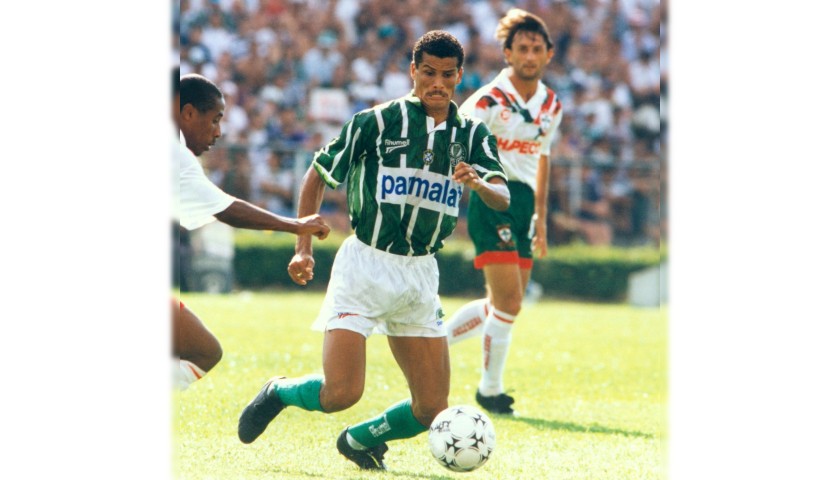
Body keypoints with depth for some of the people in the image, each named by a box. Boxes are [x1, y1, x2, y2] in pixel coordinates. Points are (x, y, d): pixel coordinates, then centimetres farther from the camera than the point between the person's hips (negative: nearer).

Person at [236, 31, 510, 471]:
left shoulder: (472, 134, 6)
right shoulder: (378, 121, -4)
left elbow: (502, 198, -7)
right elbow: (317, 175, 5)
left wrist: (478, 183, -30)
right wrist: (303, 248, 0)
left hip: (421, 274, 4)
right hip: (366, 266, -4)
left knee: (432, 409, 2)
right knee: (341, 393, -17)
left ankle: (358, 440, 30)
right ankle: (278, 392, 15)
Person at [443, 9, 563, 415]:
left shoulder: (551, 106, 9)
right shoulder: (489, 100, -13)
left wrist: (541, 219, 23)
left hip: (524, 201, 8)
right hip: (492, 198, -8)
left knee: (505, 305, 11)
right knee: (508, 301, -12)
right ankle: (490, 390, 4)